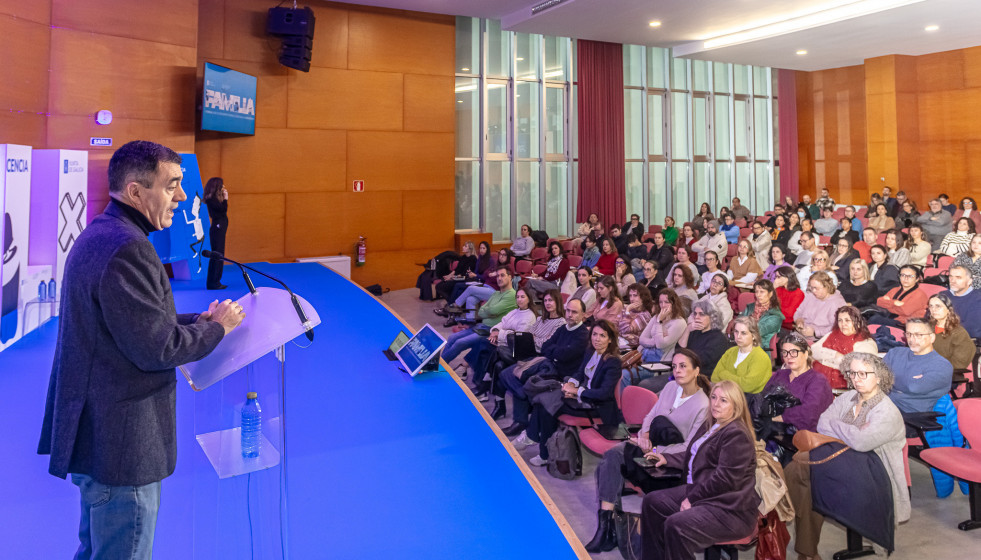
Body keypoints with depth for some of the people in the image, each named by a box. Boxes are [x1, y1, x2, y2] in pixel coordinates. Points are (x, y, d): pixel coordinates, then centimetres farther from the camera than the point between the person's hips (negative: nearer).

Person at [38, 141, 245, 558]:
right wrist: (217, 326, -9)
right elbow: (156, 348, -24)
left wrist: (197, 320, 8)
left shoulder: (99, 236, 11)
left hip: (96, 433, 10)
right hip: (121, 446, -10)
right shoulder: (127, 249, -23)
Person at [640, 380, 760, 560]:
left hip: (731, 508, -11)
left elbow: (725, 478, -22)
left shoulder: (736, 434, -17)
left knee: (676, 525, -29)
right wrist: (667, 458, 19)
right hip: (700, 491, 11)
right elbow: (694, 457, 27)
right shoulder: (711, 426, 15)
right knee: (652, 501, 6)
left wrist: (693, 498, -16)